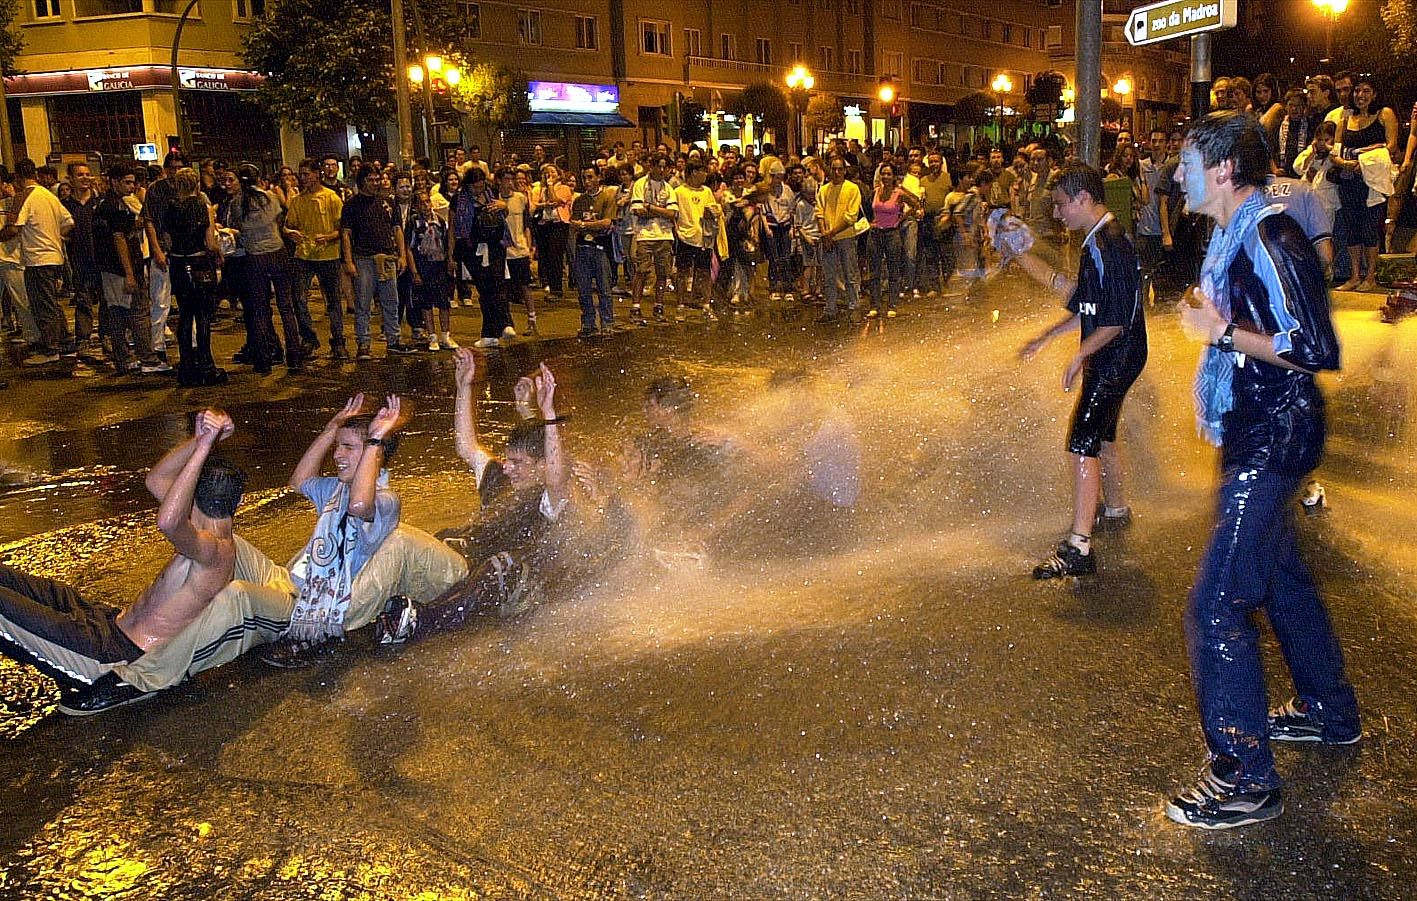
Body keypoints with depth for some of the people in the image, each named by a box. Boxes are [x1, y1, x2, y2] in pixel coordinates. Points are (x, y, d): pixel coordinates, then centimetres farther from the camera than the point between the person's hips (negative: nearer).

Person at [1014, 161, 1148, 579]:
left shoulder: (1111, 245, -21)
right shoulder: (1097, 242, 11)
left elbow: (1118, 319, -23)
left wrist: (1080, 356, -18)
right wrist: (1048, 336, 18)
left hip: (1114, 358, -10)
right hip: (1108, 358, 10)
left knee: (1083, 443, -13)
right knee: (1102, 436, 23)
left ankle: (1078, 548, -14)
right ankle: (1115, 511, 43)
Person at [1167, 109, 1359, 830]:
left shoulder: (1272, 241, -21)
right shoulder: (1232, 237, 9)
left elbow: (1317, 350, -25)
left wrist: (1223, 330, -22)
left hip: (1272, 441, -11)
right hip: (1255, 436, 11)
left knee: (1215, 605, -11)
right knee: (1279, 574, 24)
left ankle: (1244, 780, 0)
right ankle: (1327, 713, 43)